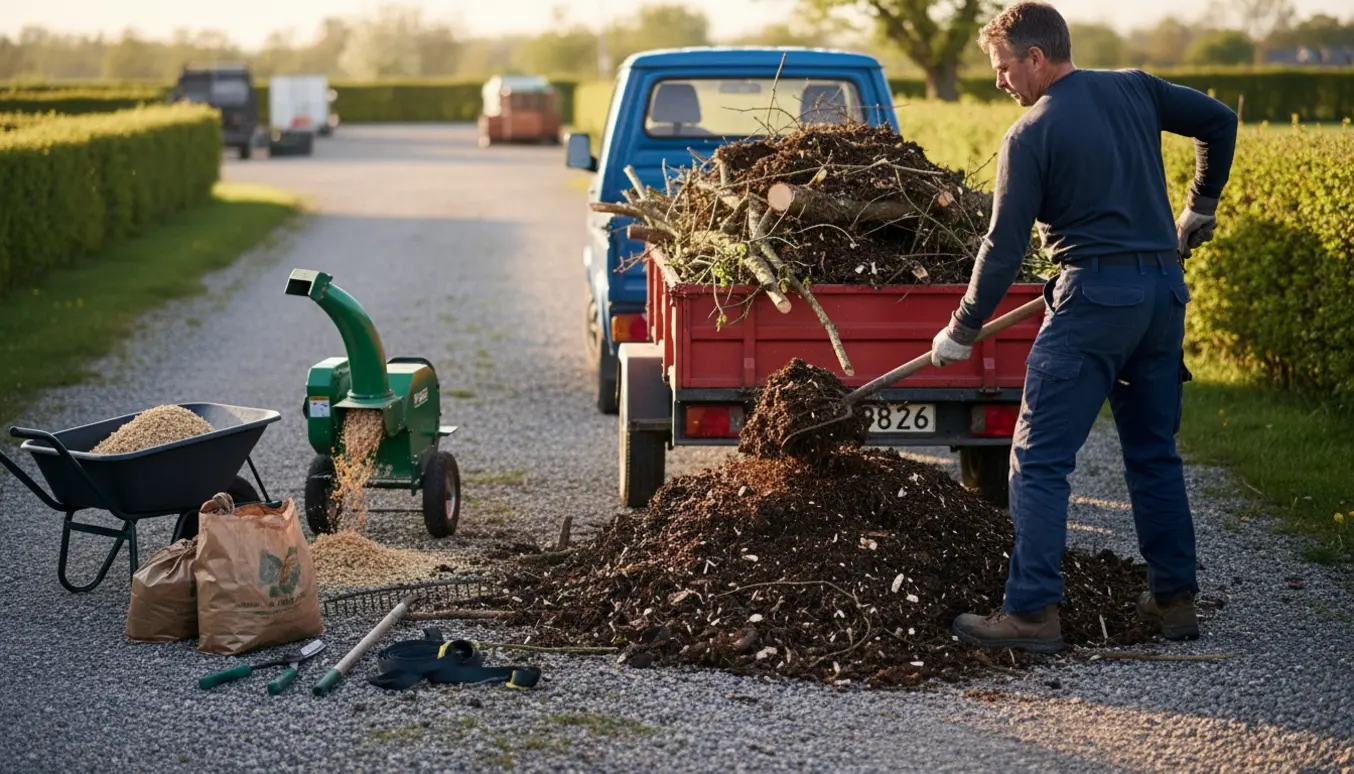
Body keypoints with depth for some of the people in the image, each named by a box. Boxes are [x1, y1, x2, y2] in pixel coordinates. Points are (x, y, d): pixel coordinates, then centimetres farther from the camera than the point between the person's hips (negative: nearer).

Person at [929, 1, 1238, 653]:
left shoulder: (1030, 136, -8)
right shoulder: (1135, 90, 8)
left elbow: (1005, 245, -8)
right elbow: (1219, 121, 17)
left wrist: (962, 331, 1)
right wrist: (1201, 206, 29)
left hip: (1094, 296, -7)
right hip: (1164, 291, 7)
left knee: (1039, 459, -3)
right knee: (1155, 453, 17)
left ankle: (1033, 611, -8)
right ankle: (1175, 599, 21)